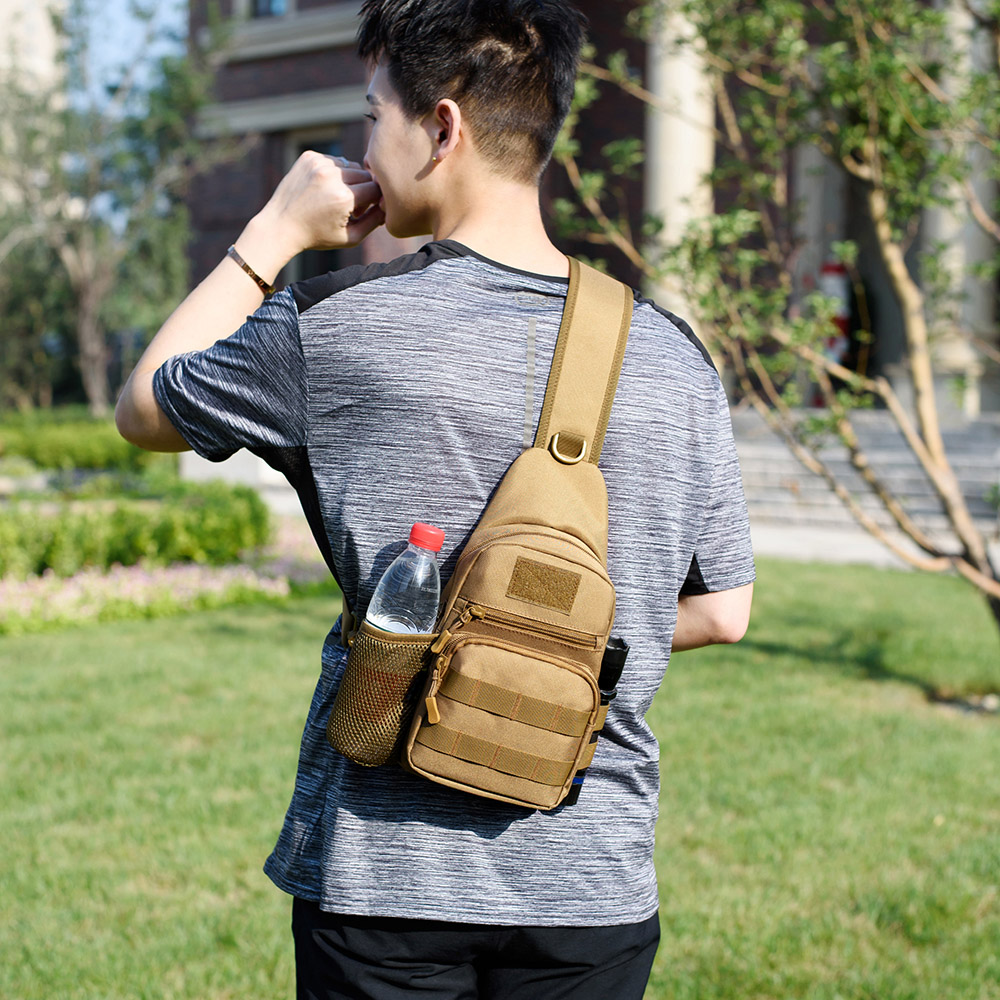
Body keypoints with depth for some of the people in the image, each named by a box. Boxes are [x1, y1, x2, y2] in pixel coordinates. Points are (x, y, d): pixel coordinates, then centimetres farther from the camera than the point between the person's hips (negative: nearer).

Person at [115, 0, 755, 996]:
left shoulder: (336, 328, -12)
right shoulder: (672, 354, -3)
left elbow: (142, 410, 7)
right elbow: (721, 612, 6)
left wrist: (272, 234, 9)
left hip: (383, 876, -2)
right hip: (593, 881, 3)